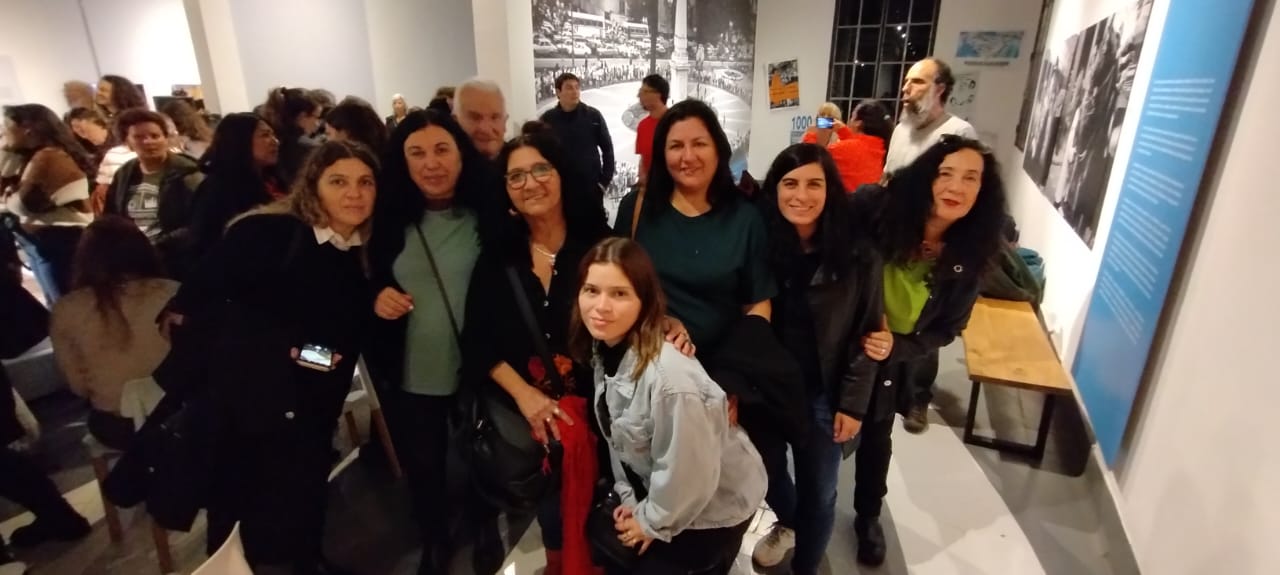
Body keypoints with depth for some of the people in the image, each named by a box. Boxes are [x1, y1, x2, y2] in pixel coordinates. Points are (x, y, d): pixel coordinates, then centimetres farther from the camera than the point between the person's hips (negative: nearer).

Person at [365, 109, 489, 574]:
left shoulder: (489, 213, -12)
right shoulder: (389, 219, -4)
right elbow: (366, 284, 9)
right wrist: (375, 298, -13)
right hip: (410, 376, 2)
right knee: (422, 468, 21)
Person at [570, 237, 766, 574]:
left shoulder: (670, 378, -36)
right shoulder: (603, 350, -11)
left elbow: (688, 474, -25)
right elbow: (618, 437, 2)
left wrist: (652, 522, -10)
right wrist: (629, 498, 4)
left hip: (716, 504, -6)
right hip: (659, 490, 7)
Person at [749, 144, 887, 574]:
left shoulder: (856, 254, -13)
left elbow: (867, 334, -7)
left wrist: (853, 404, -7)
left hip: (823, 394, -1)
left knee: (819, 493, 14)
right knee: (768, 472, 24)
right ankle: (787, 523, 57)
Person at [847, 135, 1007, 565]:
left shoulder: (969, 256, -14)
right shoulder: (877, 209, -24)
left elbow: (948, 327, -7)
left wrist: (897, 347, -23)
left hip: (897, 362, 2)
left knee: (876, 438, 23)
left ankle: (868, 516, 50)